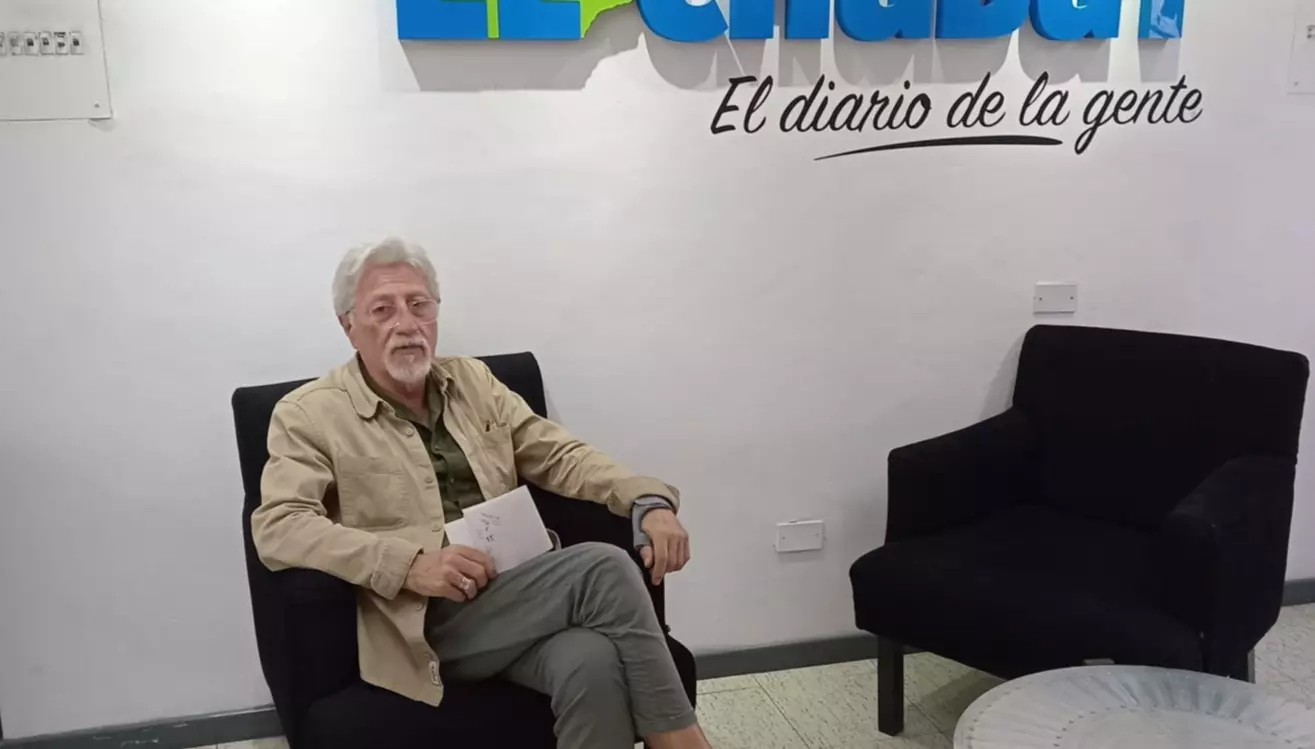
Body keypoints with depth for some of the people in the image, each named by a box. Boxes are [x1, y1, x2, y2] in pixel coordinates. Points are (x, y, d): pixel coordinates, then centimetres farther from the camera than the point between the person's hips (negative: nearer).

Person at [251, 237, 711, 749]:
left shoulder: (473, 381, 16)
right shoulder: (309, 415, 1)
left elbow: (560, 455, 13)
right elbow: (277, 528, -10)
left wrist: (650, 502, -6)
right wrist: (411, 564, -23)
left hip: (520, 596, 4)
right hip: (428, 618, -4)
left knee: (593, 664, -31)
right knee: (602, 568, -26)